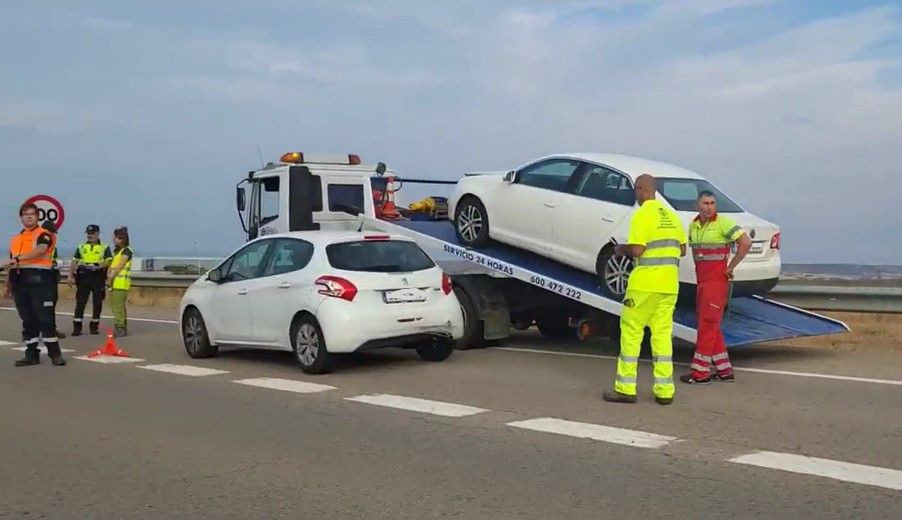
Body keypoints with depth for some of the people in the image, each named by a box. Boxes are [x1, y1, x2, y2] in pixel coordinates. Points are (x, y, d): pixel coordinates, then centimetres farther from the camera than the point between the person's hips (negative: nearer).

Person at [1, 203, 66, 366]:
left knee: (45, 317, -7)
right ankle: (31, 354, 14)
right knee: (27, 319, 9)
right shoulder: (14, 239, 20)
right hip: (20, 282, 7)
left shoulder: (44, 234, -2)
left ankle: (55, 353, -1)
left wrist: (17, 258, -31)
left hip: (39, 280, -7)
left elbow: (39, 251, -23)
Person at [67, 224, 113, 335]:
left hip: (98, 277, -1)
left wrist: (99, 266, -23)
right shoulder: (81, 247, 15)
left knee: (97, 303, 3)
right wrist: (70, 275, 1)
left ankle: (94, 326, 14)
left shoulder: (105, 247, 7)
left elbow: (109, 261, -4)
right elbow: (74, 262, 12)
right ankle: (77, 327, -2)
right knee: (80, 303, -4)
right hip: (83, 277, 1)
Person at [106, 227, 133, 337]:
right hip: (114, 282, 9)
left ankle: (120, 327, -10)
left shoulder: (126, 251, -5)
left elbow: (119, 266, -12)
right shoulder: (116, 251, 22)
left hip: (121, 282, -9)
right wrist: (108, 275, -2)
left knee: (118, 306, -12)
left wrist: (111, 277, -13)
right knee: (115, 305, 10)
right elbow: (111, 264, 16)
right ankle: (123, 328, 16)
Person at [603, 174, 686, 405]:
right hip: (669, 284, 7)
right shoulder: (671, 215, 12)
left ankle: (625, 388, 4)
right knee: (662, 334, 9)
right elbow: (681, 250, 16)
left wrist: (621, 250, 2)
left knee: (631, 331, 2)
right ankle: (664, 390, 9)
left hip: (645, 283, -7)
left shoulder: (642, 215, -10)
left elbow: (637, 251, -17)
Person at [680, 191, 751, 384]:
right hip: (702, 281, 8)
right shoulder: (693, 225, 11)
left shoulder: (723, 223, -11)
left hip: (717, 280, -8)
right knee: (710, 326, 11)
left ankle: (700, 372, -3)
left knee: (707, 325, -7)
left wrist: (731, 267, -14)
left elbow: (746, 242, -18)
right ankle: (724, 370, 19)